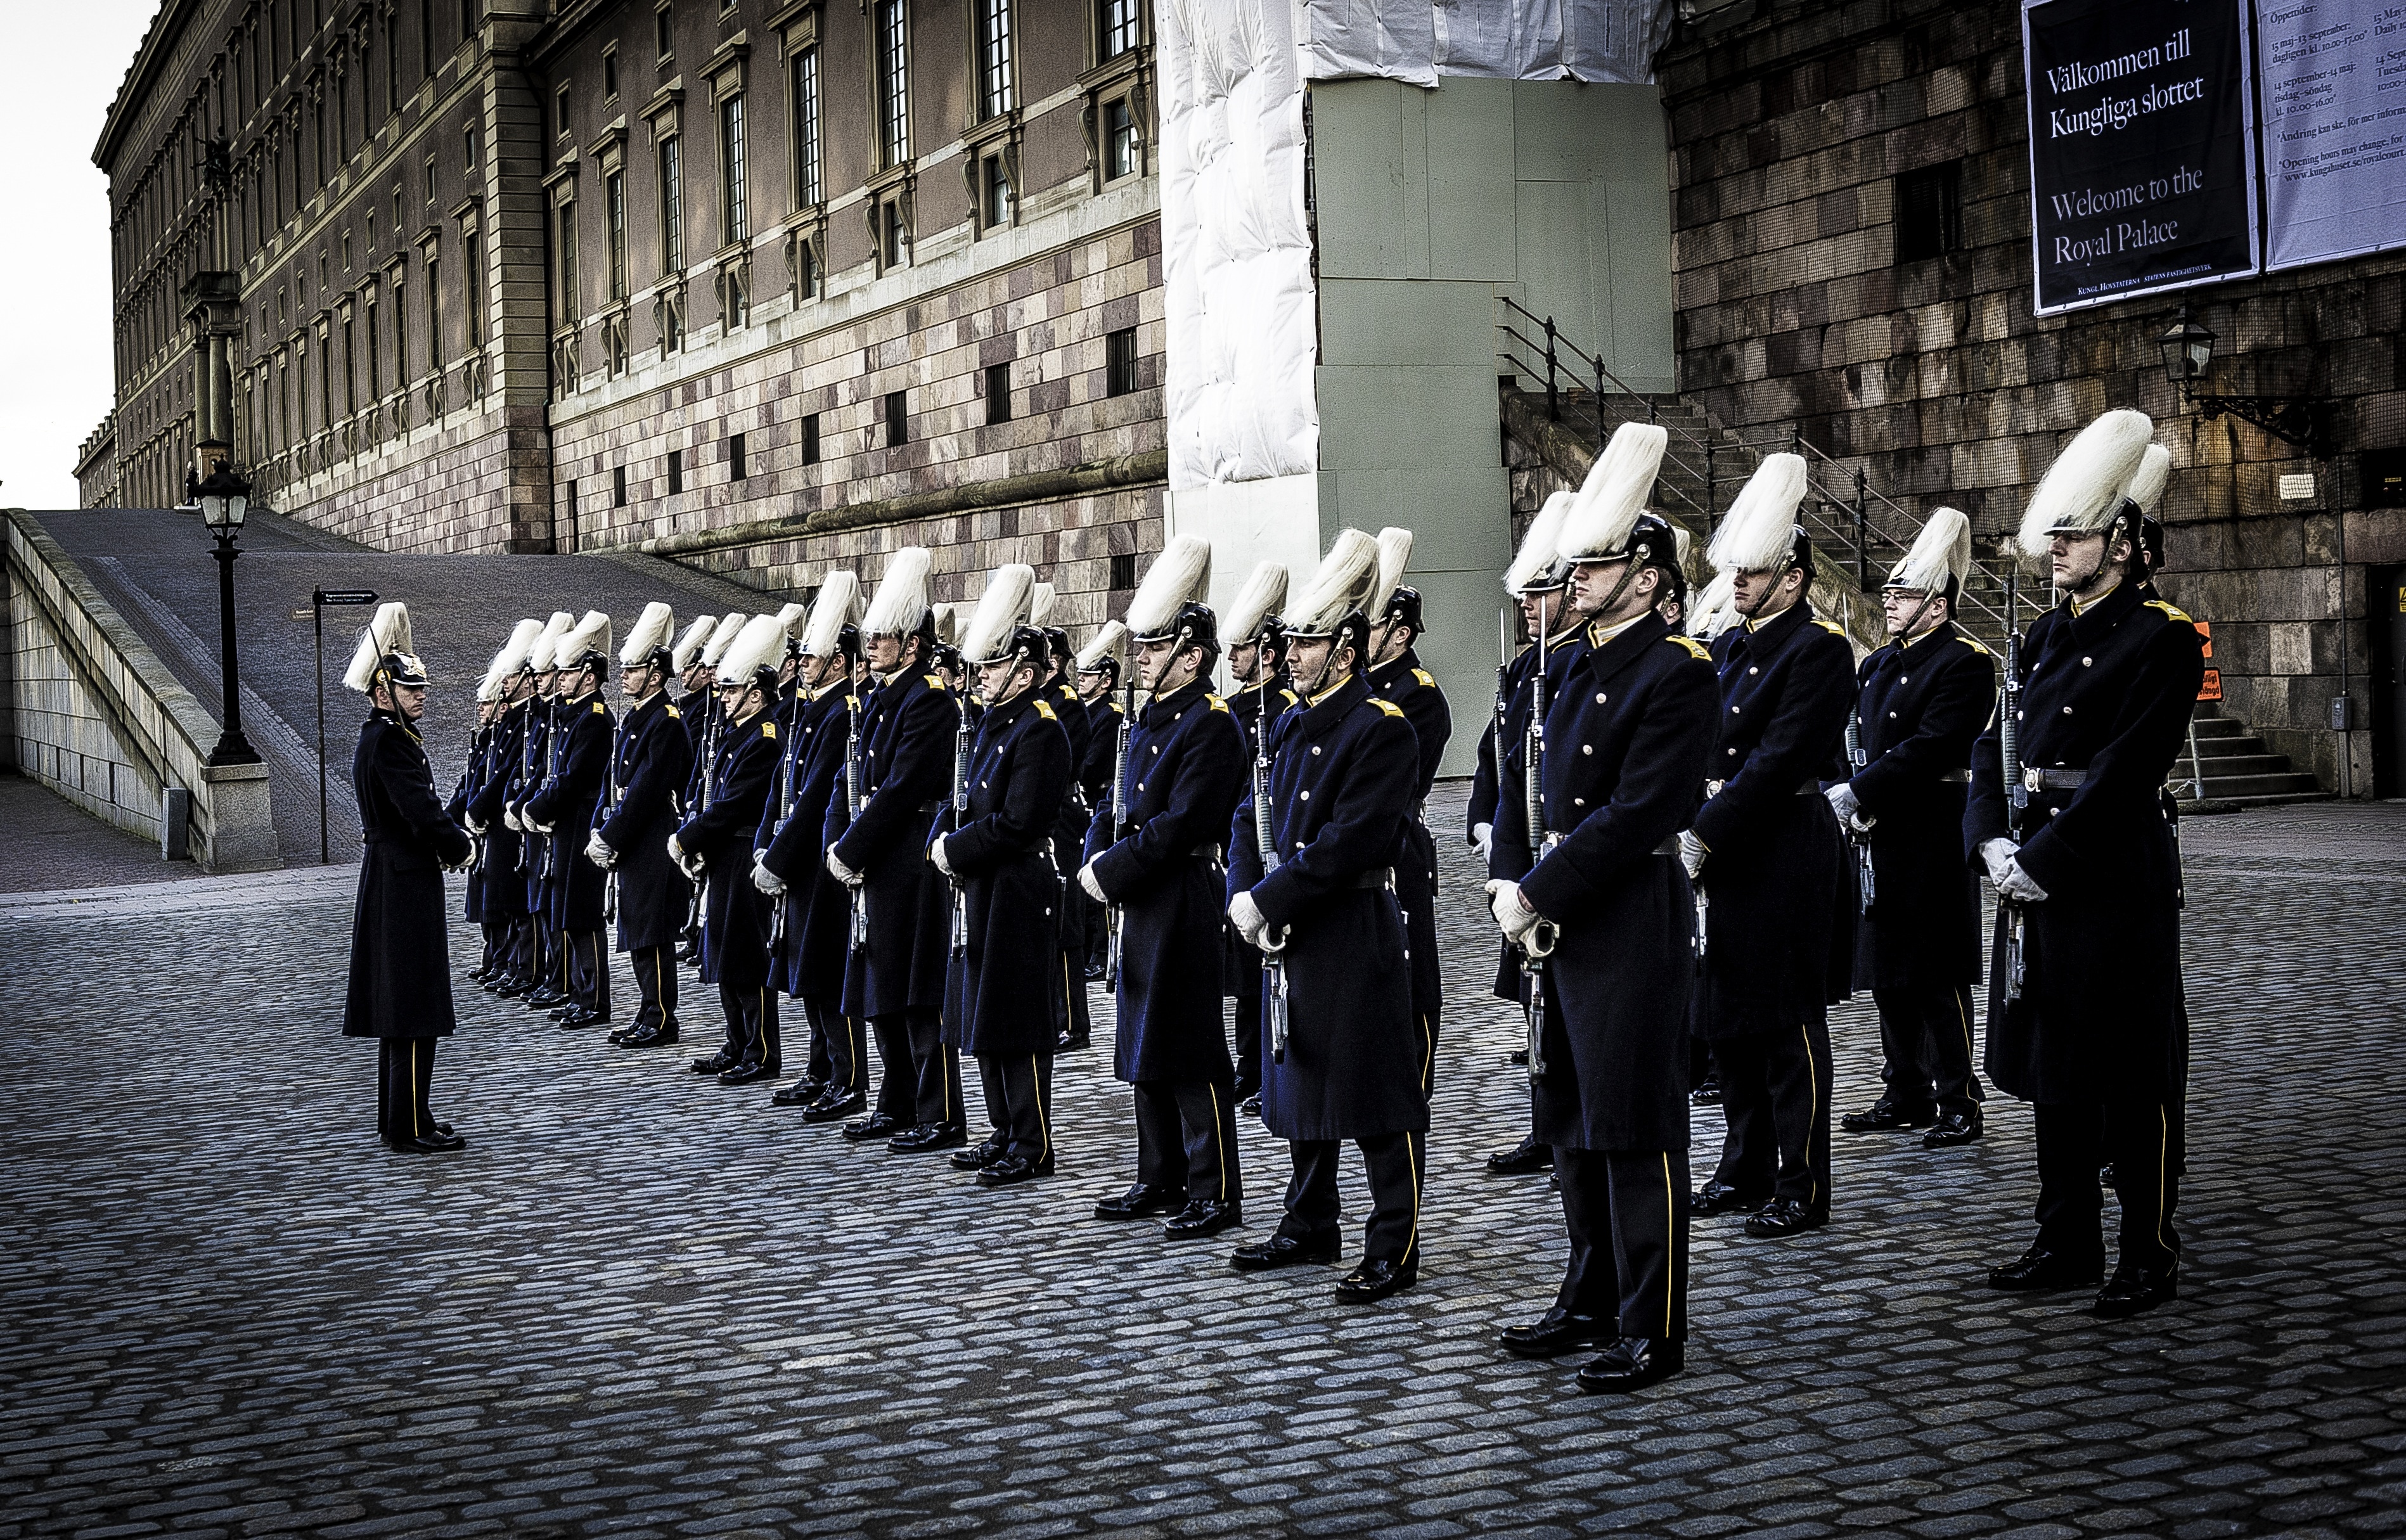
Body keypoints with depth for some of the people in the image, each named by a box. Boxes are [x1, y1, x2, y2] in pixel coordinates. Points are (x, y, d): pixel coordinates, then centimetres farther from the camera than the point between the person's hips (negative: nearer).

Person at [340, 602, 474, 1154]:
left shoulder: (388, 736, 14)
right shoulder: (388, 742, -17)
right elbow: (423, 814, -23)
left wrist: (447, 842, 2)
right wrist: (461, 848, -7)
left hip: (395, 882, 11)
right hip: (405, 885, -11)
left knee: (400, 1006, 14)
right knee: (415, 1009, -7)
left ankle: (399, 1119, 21)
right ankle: (410, 1127, -4)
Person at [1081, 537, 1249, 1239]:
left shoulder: (1210, 726, -14)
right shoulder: (1148, 721, 15)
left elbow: (1179, 825, -21)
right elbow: (1114, 806, 18)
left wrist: (1111, 872, -16)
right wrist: (1096, 859, 0)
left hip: (1183, 904, -9)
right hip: (1141, 905, 9)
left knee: (1189, 1051, -5)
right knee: (1145, 1048, 14)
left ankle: (1217, 1193, 2)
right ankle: (1161, 1180, 25)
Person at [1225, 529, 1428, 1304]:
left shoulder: (1382, 729, -12)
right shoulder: (1289, 729, 13)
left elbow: (1350, 841, -21)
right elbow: (1250, 820, 14)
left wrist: (1268, 900, -18)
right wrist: (1245, 897, -3)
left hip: (1356, 938, -8)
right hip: (1292, 937, 8)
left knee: (1378, 1094, -2)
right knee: (1302, 1087, 16)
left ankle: (1395, 1249, 5)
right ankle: (1310, 1227, 29)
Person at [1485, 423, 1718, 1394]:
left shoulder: (1678, 673, -13)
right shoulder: (1577, 669, 15)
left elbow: (1636, 812, -21)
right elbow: (1525, 782, 17)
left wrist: (1538, 895, -19)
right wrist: (1508, 881, 3)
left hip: (1634, 924, -9)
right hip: (1561, 921, 9)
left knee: (1635, 1131, -2)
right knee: (1573, 1126, 15)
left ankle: (1651, 1333, 7)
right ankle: (1592, 1302, 28)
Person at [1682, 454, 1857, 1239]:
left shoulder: (1819, 650, -12)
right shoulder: (1728, 648, 13)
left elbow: (1777, 759, -19)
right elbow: (1700, 747, 11)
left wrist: (1704, 836, -21)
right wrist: (1684, 826, -5)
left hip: (1785, 851, -8)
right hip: (1724, 849, 8)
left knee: (1788, 1023, -1)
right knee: (1728, 1015, 14)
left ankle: (1802, 1189, 8)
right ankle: (1745, 1169, 27)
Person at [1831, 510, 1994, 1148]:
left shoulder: (1965, 664, -10)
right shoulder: (1877, 665, 16)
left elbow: (1927, 748, -20)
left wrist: (1855, 795, -21)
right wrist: (1849, 805, -3)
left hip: (1933, 842, -8)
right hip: (1878, 840, 8)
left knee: (1936, 977, -4)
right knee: (1889, 973, 12)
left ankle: (1960, 1103, 4)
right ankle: (1907, 1096, 22)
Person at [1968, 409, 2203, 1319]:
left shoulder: (2164, 640, -10)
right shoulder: (2045, 637, 14)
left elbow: (2125, 770, -17)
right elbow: (1994, 746, 10)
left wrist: (2042, 859, -18)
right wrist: (1991, 842, -5)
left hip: (2117, 887, -8)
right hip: (2036, 883, 8)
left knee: (2134, 1076, 1)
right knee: (2054, 1068, 13)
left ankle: (2150, 1259, 10)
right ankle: (2067, 1245, 24)